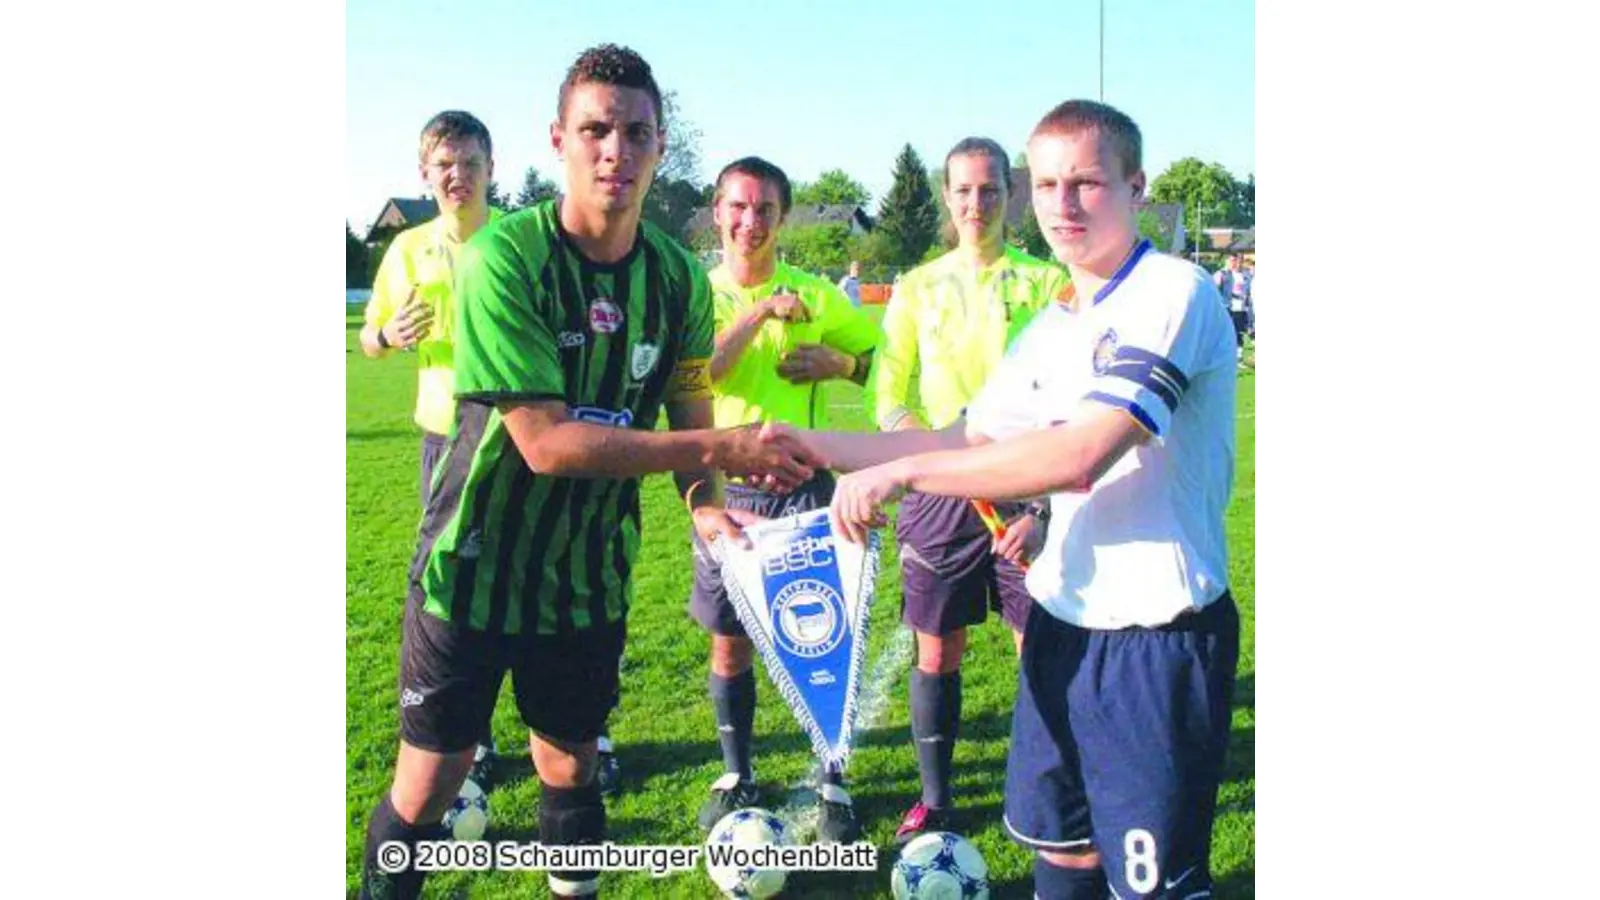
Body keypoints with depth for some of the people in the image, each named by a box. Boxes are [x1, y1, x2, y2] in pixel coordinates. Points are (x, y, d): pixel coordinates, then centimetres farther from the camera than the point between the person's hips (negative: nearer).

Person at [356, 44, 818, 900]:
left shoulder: (678, 276, -5)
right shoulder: (503, 256, -20)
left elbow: (689, 414, 4)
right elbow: (545, 442, -26)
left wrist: (705, 502, -18)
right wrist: (721, 449, -29)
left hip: (592, 572, 4)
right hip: (474, 564, -3)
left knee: (569, 768, 15)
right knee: (428, 784, 4)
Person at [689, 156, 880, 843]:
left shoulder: (815, 296, 2)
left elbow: (883, 361, 11)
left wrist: (839, 362, -8)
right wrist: (762, 310, -21)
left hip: (804, 485, 0)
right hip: (727, 488, 0)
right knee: (730, 643, 9)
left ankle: (831, 784, 16)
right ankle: (737, 777, 27)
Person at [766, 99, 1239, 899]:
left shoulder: (1173, 293, -16)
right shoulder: (1051, 328, 10)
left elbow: (1082, 454, -28)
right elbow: (966, 438, 17)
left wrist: (900, 471, -23)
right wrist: (821, 447, 8)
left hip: (1157, 638, -8)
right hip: (1064, 620, 8)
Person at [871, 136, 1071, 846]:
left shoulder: (1046, 281, 2)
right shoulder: (918, 288, 7)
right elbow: (888, 399, 4)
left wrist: (1047, 502, -11)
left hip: (1027, 489, -1)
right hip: (941, 494, 2)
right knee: (937, 654, 8)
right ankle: (933, 800, 24)